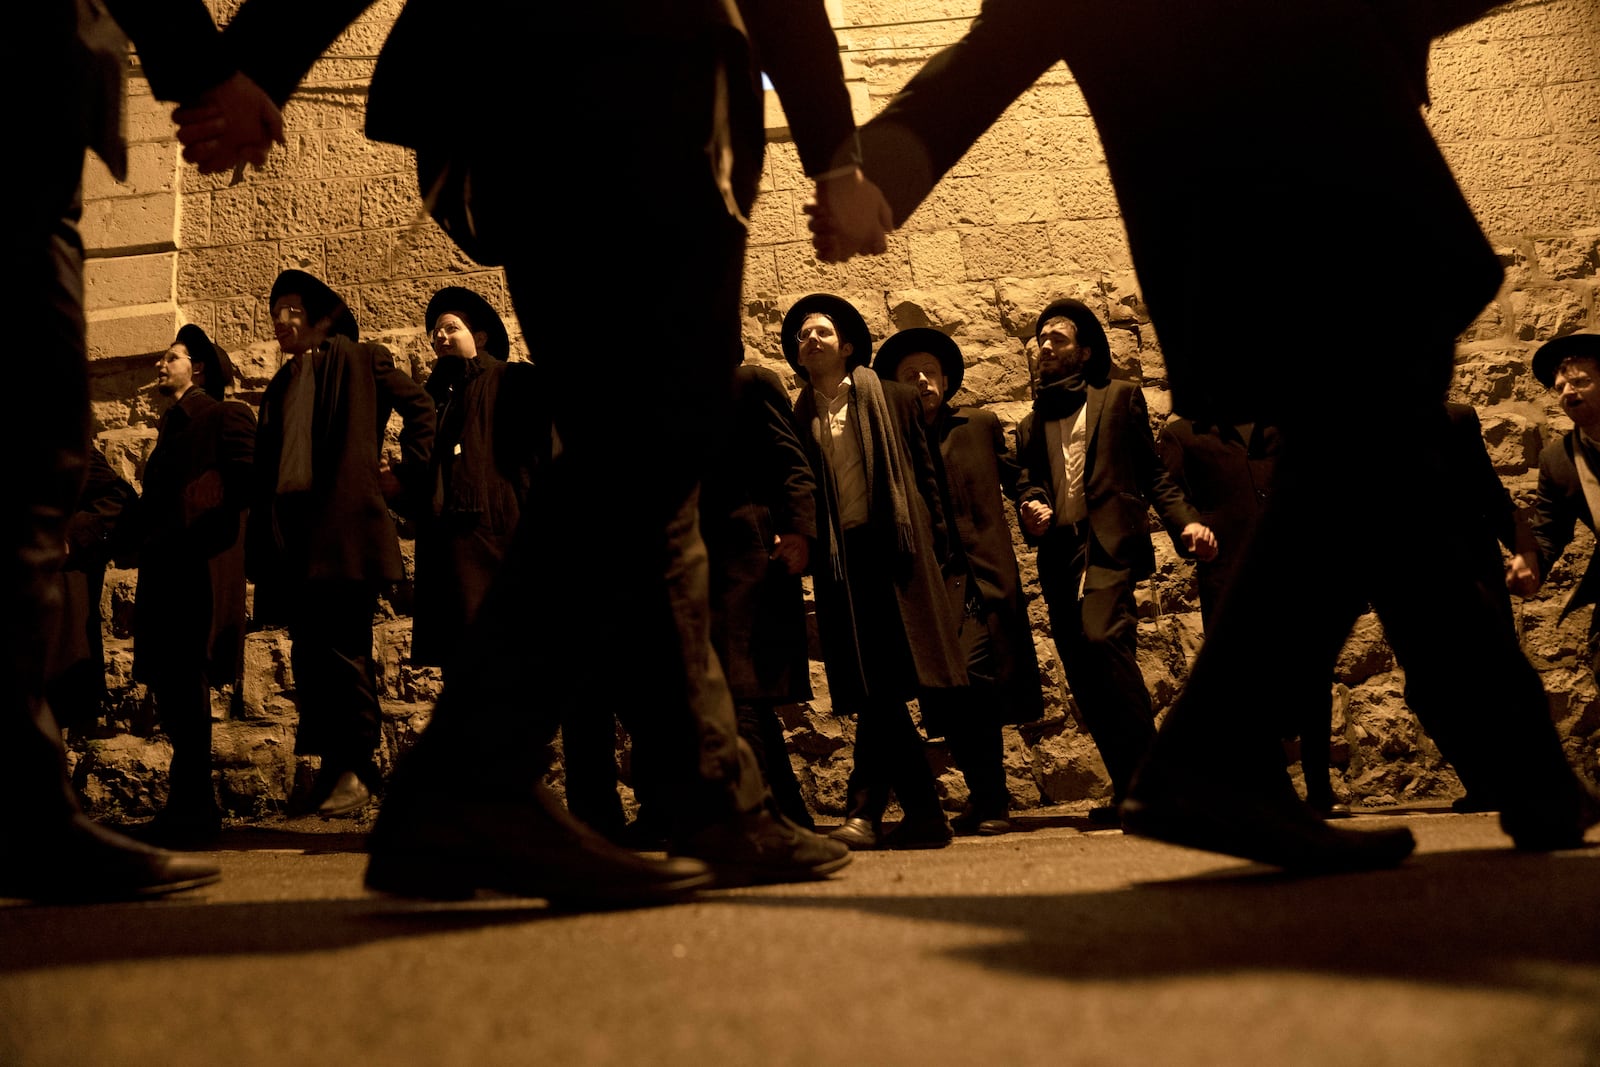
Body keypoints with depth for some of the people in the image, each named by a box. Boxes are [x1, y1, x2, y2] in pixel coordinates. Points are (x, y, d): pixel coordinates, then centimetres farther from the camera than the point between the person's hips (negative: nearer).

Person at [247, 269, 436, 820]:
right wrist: (263, 552, 15)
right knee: (308, 652, 5)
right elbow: (267, 465, 24)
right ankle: (331, 763, 11)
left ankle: (357, 766, 1)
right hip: (293, 537, 7)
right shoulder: (281, 386, 23)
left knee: (343, 650, -7)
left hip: (345, 529, -6)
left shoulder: (358, 360, 5)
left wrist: (405, 478, -3)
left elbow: (423, 409, 0)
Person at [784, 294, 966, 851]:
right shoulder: (799, 418, 16)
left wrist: (934, 544, 1)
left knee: (881, 688, -10)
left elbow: (925, 474, 9)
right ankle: (924, 812, 3)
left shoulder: (892, 399, 11)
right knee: (875, 693, -2)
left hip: (892, 551, -2)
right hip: (838, 561, 2)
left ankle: (866, 808, -6)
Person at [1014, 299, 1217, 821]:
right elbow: (1027, 486, 18)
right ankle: (1131, 792, 7)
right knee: (1084, 680, -1)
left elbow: (1152, 471, 10)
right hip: (1059, 558, 5)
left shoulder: (1120, 397, 15)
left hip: (1109, 547, -4)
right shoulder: (1031, 425, 26)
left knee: (1102, 639, -27)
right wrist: (1031, 509, -6)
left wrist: (1185, 520, -6)